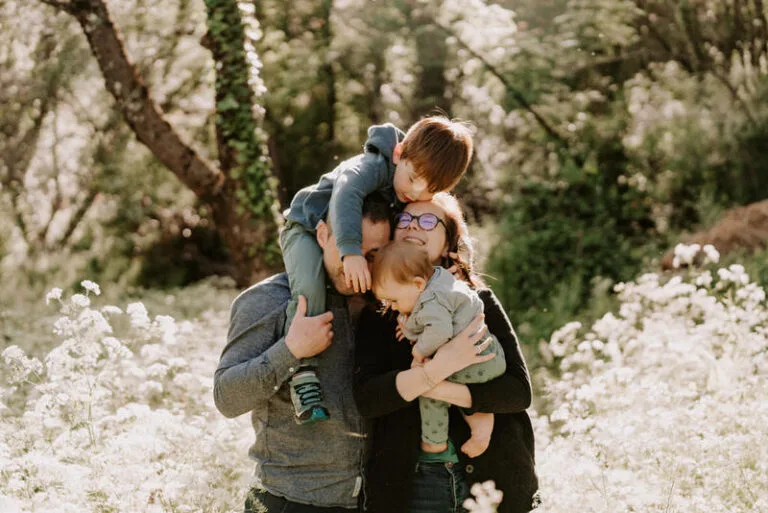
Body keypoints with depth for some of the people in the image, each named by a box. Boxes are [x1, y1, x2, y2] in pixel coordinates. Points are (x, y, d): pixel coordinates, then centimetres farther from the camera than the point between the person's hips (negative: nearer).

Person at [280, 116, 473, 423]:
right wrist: (350, 251, -62)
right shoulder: (372, 167, -33)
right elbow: (346, 194, -51)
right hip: (307, 229, -7)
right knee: (310, 288, -32)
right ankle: (303, 371, -28)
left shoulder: (426, 204, -10)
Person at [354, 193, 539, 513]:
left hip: (489, 477, 0)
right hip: (408, 485, 0)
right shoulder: (377, 314, 1)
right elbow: (366, 398, -13)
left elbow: (519, 390, -8)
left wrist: (439, 389, -19)